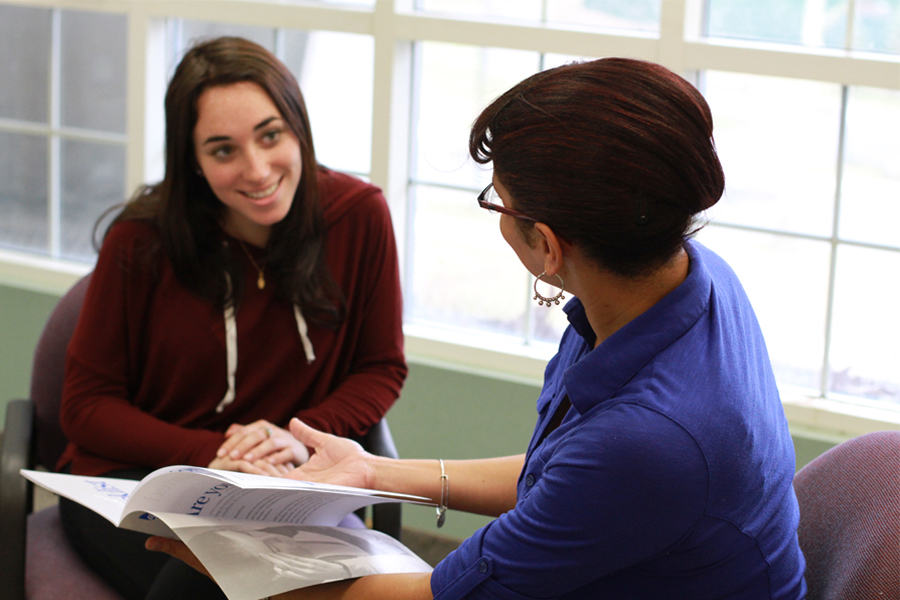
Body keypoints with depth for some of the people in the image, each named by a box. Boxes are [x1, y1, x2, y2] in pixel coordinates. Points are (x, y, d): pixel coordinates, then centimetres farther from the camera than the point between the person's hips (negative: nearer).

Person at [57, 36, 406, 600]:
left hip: (283, 483, 1)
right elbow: (87, 404, -3)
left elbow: (382, 369, 6)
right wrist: (210, 454, -18)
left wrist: (302, 436, -14)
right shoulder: (144, 240, -11)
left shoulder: (359, 215, -7)